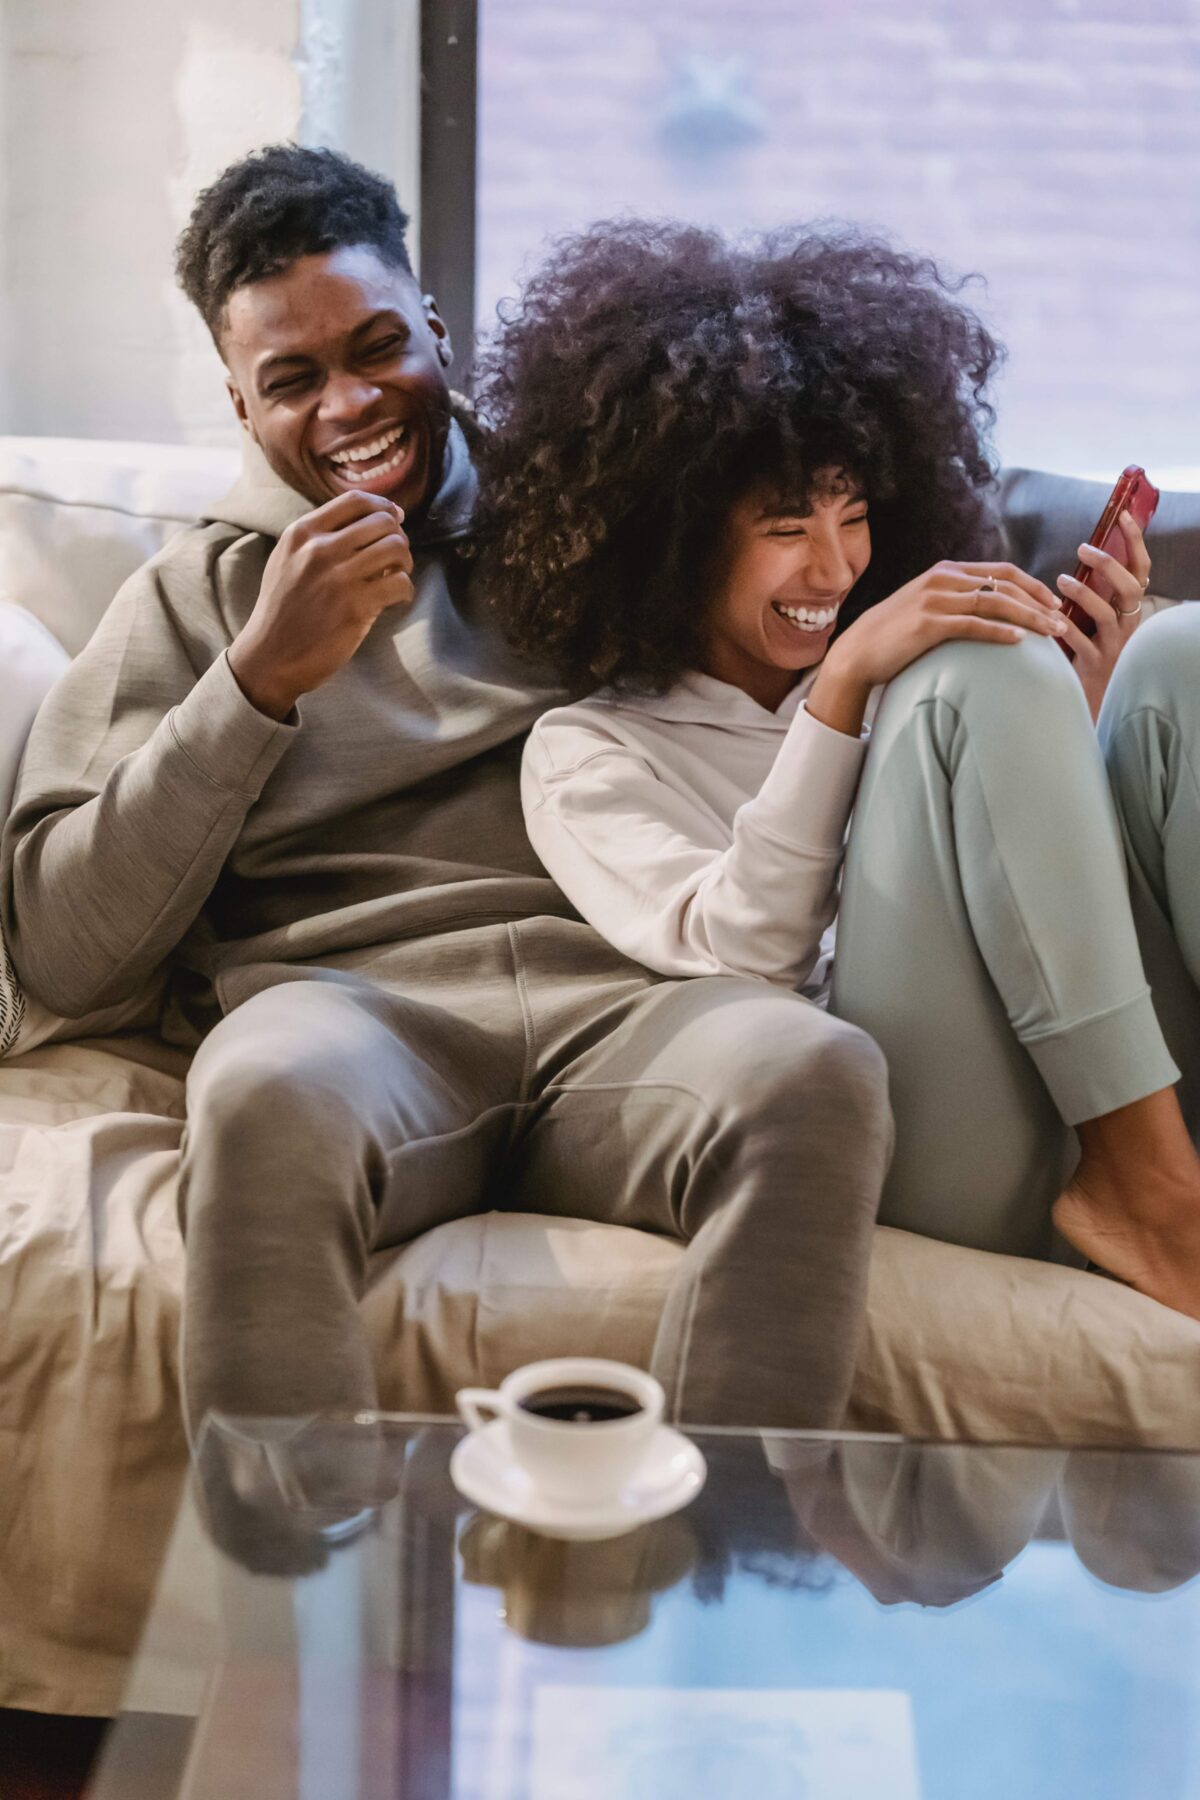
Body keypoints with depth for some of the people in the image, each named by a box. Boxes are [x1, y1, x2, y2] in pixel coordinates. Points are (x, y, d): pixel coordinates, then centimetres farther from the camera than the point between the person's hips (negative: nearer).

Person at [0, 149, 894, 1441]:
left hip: (616, 1001, 2)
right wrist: (261, 678, -3)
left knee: (817, 1067, -31)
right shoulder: (195, 592, 17)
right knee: (272, 1093, -37)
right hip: (346, 1002, -1)